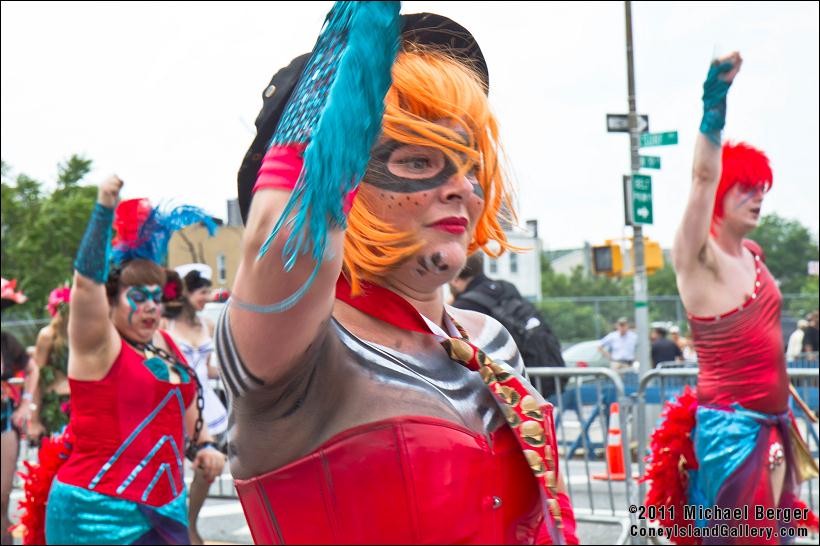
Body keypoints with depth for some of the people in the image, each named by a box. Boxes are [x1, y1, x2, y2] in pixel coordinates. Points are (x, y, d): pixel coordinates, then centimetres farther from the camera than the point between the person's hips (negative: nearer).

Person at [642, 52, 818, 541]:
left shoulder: (753, 256, 13)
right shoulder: (699, 257, -9)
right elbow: (704, 177, -24)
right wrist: (715, 102, -32)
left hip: (773, 424, 7)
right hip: (729, 427, -7)